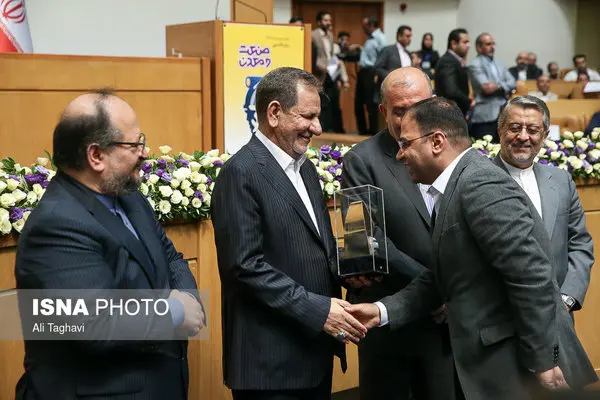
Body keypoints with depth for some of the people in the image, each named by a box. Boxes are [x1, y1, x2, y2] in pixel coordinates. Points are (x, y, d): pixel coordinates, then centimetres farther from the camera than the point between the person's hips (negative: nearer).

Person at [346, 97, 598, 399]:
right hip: (488, 360, 10)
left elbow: (532, 277, -25)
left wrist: (542, 362, -20)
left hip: (520, 365, -10)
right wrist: (383, 310, 3)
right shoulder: (456, 186, 11)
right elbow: (441, 278, 14)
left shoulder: (481, 185, -20)